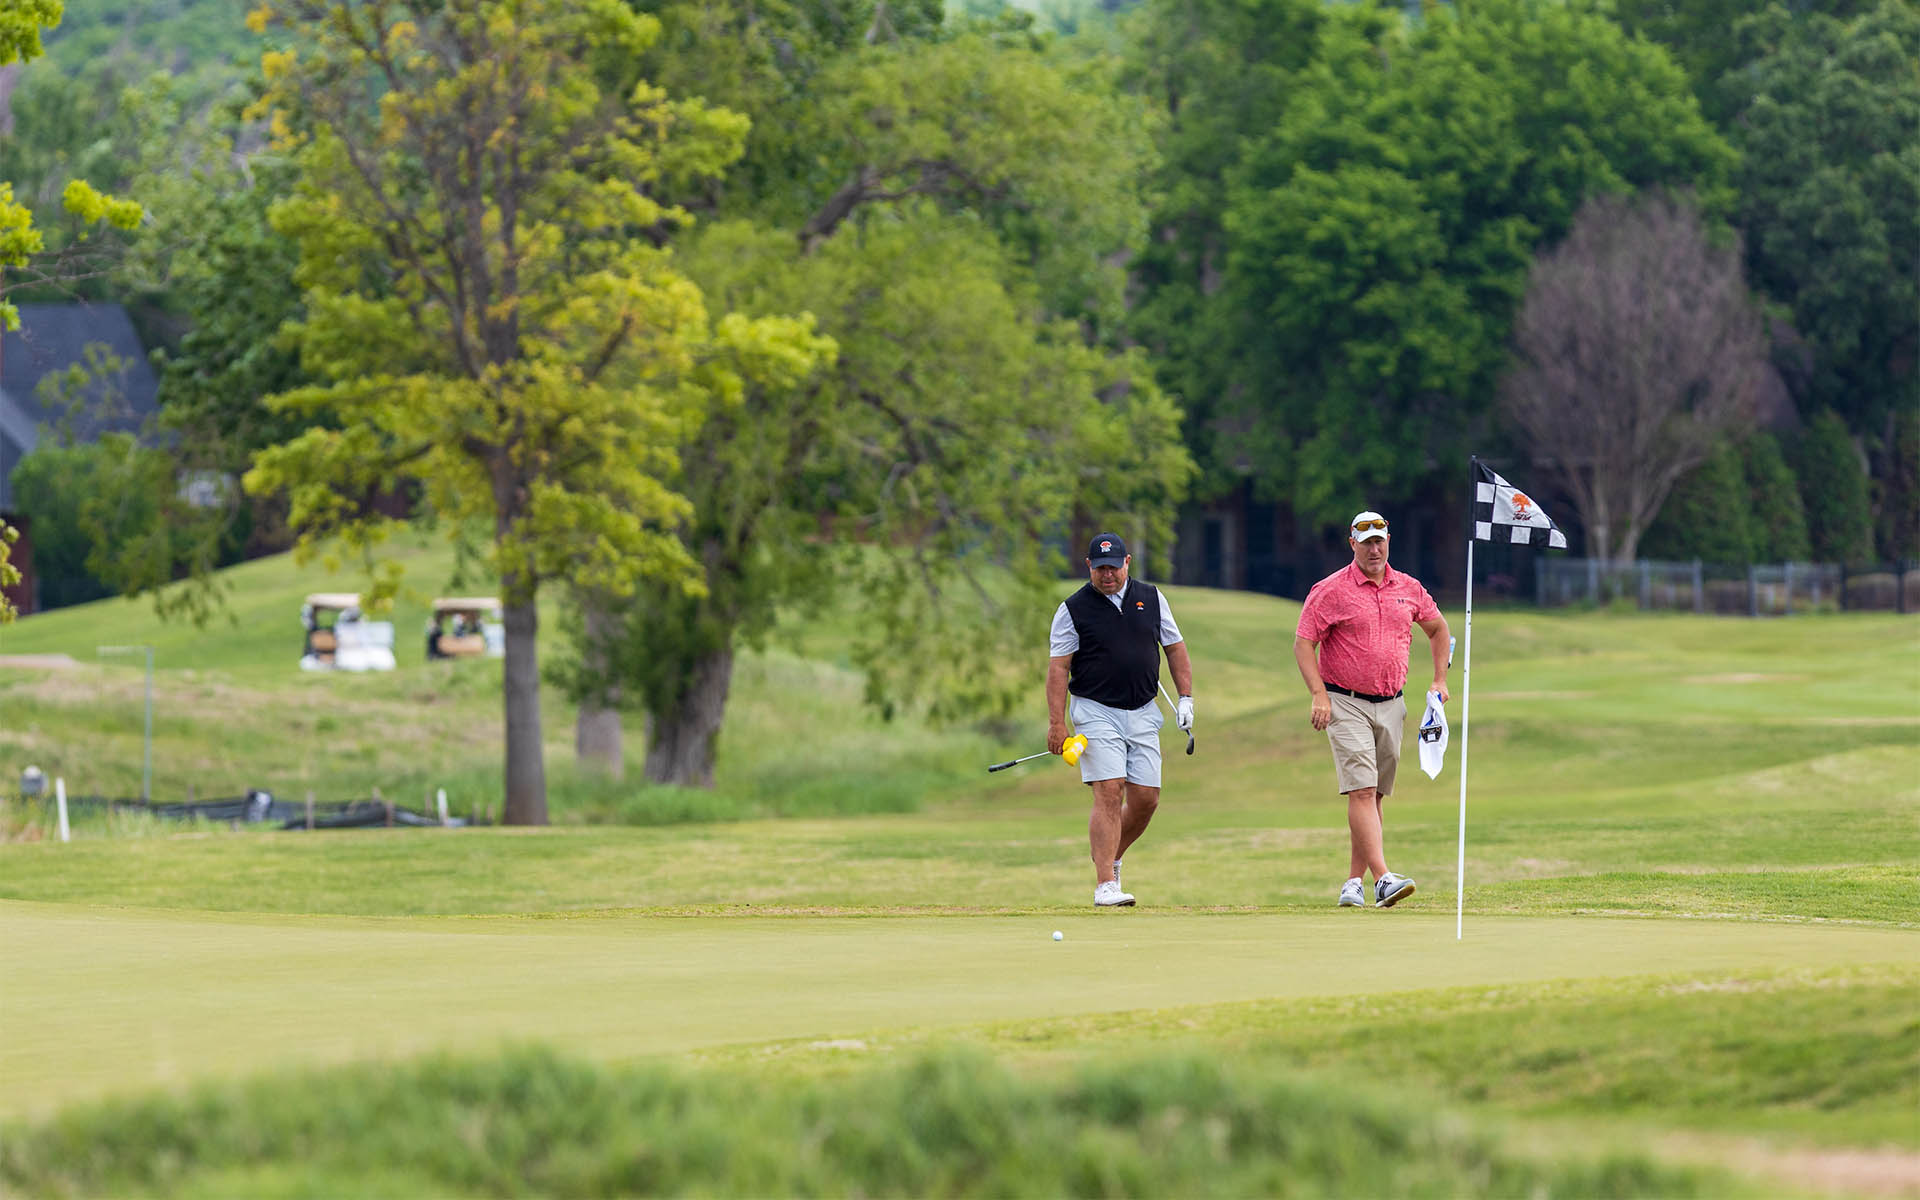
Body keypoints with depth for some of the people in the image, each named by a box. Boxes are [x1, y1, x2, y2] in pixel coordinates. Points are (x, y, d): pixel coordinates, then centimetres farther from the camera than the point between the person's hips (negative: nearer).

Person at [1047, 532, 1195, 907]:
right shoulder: (1074, 609, -3)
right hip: (1097, 711, -4)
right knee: (1109, 794, -15)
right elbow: (1058, 666, -4)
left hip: (1143, 714, 4)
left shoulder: (1151, 599, 8)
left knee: (1145, 798, 2)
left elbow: (1175, 647, 16)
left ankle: (1112, 859, 26)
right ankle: (1105, 885, -16)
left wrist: (1185, 697, 8)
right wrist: (1056, 721, -11)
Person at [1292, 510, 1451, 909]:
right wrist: (1319, 694, -15)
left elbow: (1437, 628, 25)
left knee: (1374, 796, 7)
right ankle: (1383, 879, -27)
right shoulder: (1331, 590, -6)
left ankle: (1355, 881, 15)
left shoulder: (1408, 588, 9)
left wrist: (1440, 679, 15)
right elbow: (1303, 642, -6)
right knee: (1362, 791, -16)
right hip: (1346, 705, -5)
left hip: (1391, 706, 5)